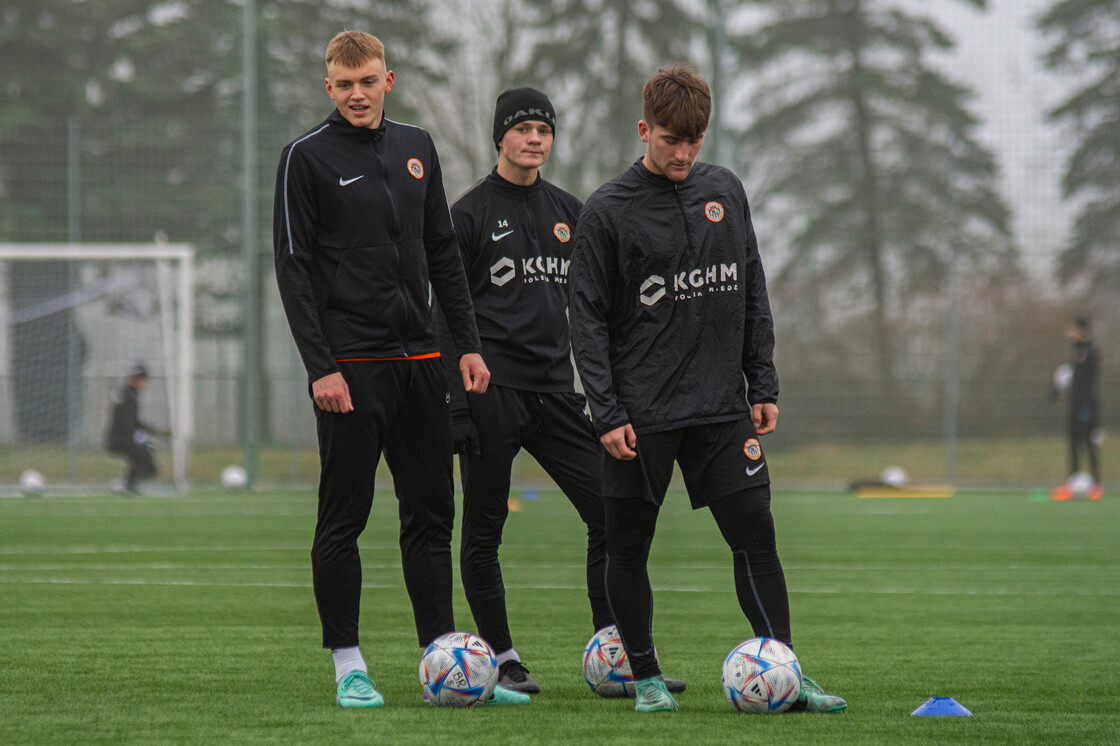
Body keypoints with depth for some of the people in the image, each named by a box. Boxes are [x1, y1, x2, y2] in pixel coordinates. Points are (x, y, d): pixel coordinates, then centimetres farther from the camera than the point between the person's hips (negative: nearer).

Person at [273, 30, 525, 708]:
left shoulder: (416, 148, 13)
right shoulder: (308, 158, -4)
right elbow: (294, 266, -7)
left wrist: (470, 343, 10)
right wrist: (320, 366, -14)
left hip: (420, 360, 5)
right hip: (350, 366, -5)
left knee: (432, 515, 5)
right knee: (344, 519, -2)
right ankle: (349, 666, 4)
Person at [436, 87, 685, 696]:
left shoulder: (568, 212, 15)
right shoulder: (471, 213, -1)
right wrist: (455, 403, -10)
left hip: (556, 390, 5)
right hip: (492, 389, -5)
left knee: (610, 512, -5)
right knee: (484, 530, 0)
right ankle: (501, 659, 9)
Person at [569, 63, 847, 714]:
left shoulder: (726, 192, 8)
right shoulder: (608, 212, -4)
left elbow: (753, 296, 15)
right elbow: (588, 319, -4)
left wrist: (764, 385, 10)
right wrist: (608, 413, -11)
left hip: (722, 408, 3)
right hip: (641, 415, -3)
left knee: (756, 537, -2)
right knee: (629, 545, 2)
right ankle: (647, 677, 13)